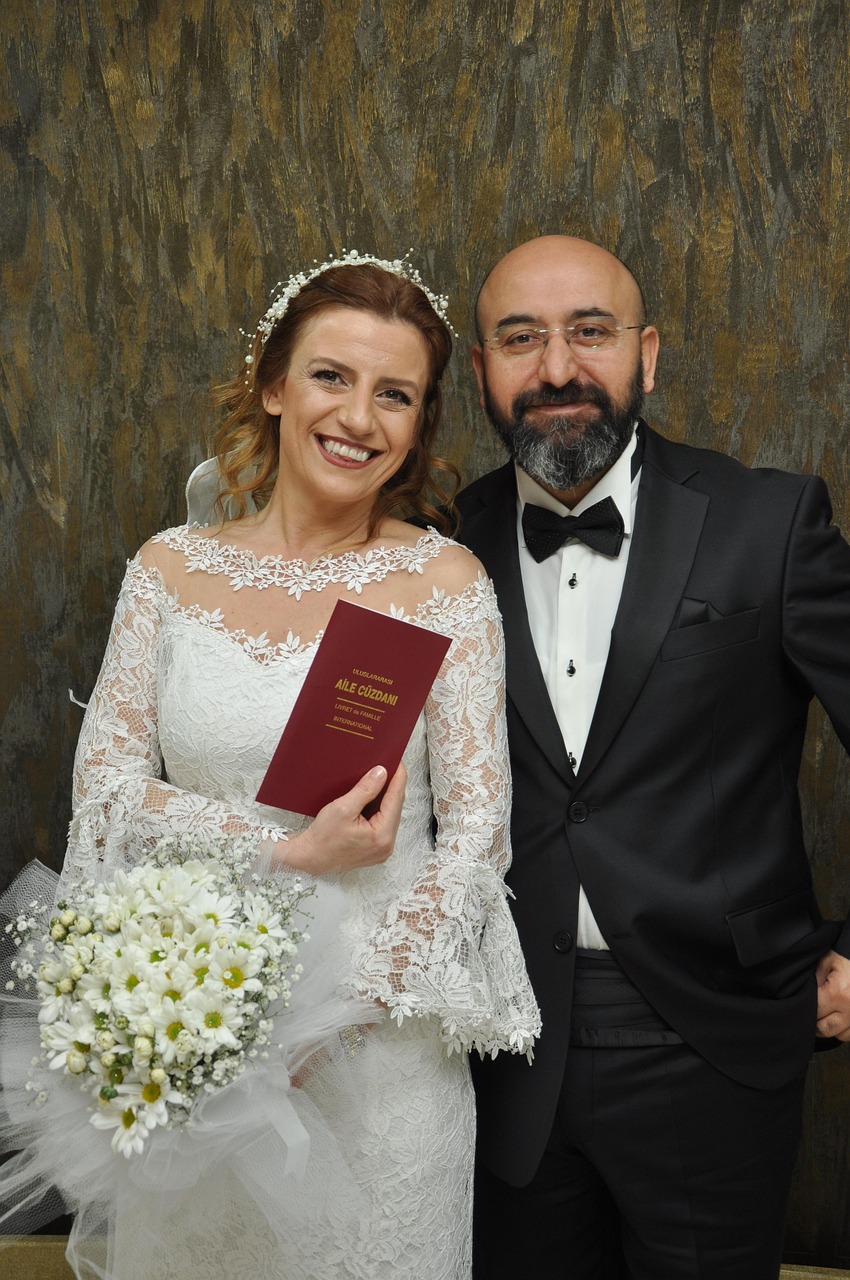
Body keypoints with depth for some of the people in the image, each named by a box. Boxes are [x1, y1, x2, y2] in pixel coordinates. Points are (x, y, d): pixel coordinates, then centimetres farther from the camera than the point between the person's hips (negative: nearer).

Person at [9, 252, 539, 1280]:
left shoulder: (445, 581, -6)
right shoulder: (172, 569, -1)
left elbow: (478, 826, -7)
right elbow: (106, 782, -4)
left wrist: (343, 1006, -14)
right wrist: (290, 853, -17)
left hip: (385, 1032, -1)